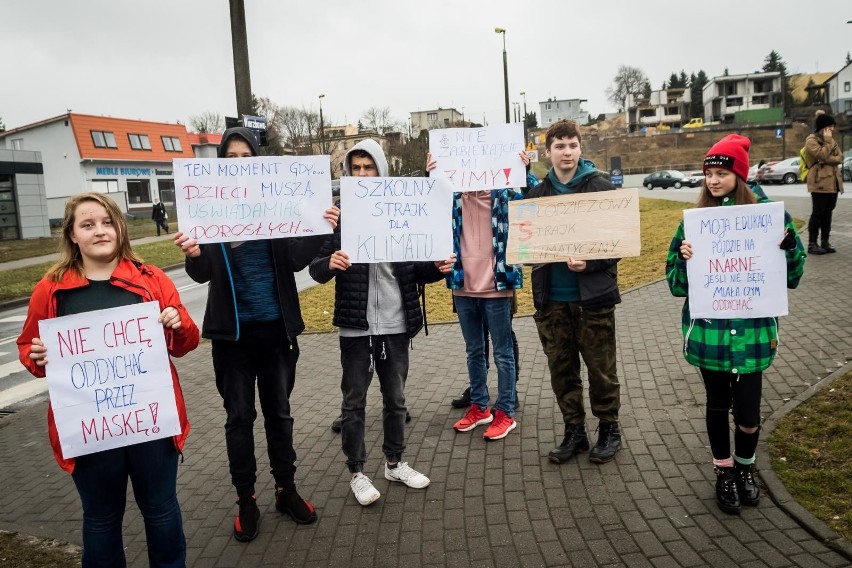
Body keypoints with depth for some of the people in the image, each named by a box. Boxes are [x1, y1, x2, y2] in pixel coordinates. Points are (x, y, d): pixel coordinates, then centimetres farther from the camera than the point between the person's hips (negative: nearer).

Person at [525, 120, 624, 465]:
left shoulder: (601, 188, -2)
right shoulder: (538, 193, 8)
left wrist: (589, 262, -19)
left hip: (593, 296, -3)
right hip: (551, 298, 4)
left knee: (601, 369, 7)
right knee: (561, 370, 11)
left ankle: (608, 429, 27)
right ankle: (574, 431, 27)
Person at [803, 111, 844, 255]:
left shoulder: (831, 140, 18)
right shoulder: (811, 140, -7)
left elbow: (840, 157, 6)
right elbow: (822, 155, -21)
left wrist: (828, 160, -12)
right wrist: (828, 141, -12)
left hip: (832, 181, 8)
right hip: (820, 182, -8)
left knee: (828, 212, 9)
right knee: (818, 213, -8)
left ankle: (825, 241, 14)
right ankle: (812, 244, -5)